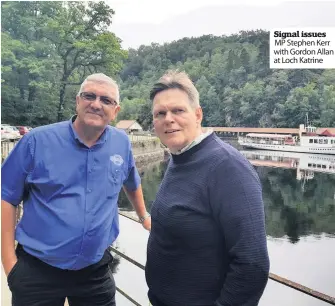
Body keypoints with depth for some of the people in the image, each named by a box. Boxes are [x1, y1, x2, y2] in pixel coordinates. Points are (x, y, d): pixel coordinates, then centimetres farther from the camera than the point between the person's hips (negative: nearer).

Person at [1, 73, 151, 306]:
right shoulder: (37, 141, -10)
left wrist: (143, 216, 27)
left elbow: (132, 183, 19)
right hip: (36, 269, -2)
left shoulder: (122, 143, -1)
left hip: (96, 269, 3)